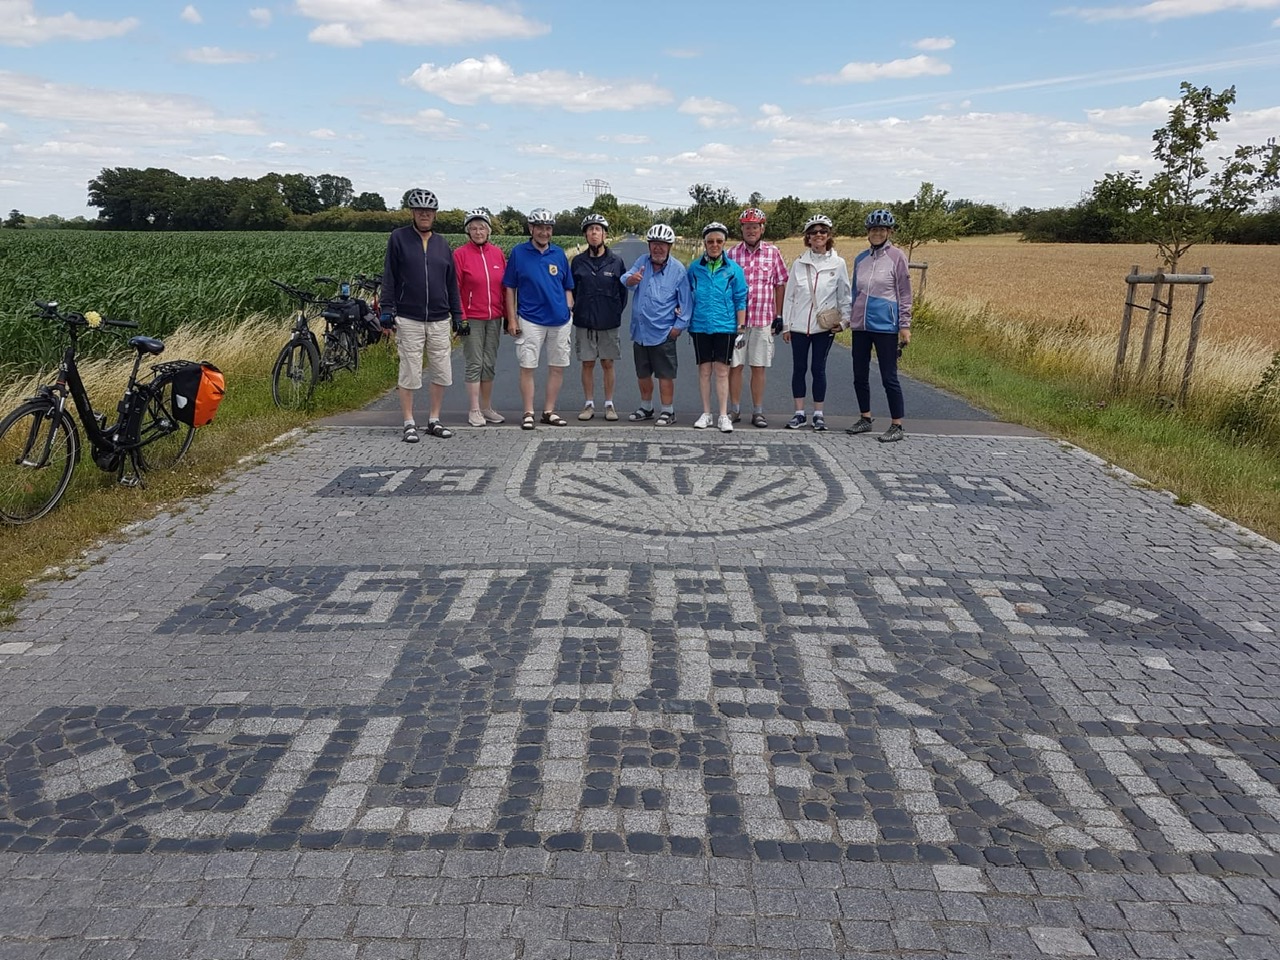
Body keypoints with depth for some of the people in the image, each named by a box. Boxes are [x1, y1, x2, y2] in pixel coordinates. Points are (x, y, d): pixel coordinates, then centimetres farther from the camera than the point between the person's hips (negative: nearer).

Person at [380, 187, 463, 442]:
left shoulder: (442, 243, 13)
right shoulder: (399, 238, 2)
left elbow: (452, 283, 15)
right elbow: (389, 276, 0)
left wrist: (457, 316, 12)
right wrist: (387, 309, -8)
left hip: (439, 319, 4)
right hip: (408, 319, -3)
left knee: (442, 373, 4)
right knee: (410, 373, 0)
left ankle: (434, 420, 17)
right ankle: (409, 424, 8)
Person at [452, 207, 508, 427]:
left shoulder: (497, 254, 8)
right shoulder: (460, 254, -4)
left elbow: (505, 287, 11)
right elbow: (454, 289, -5)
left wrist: (507, 315, 8)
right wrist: (460, 317, -11)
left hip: (494, 318, 4)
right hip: (472, 319, -4)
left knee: (490, 363, 10)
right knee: (475, 364, -2)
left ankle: (487, 408, 19)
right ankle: (474, 410, 5)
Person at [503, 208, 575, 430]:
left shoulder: (559, 254, 8)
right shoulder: (518, 252, 1)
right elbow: (510, 288, 3)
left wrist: (568, 309, 2)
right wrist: (512, 319, -3)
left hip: (559, 320, 3)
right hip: (530, 320, -3)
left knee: (558, 367, 6)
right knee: (527, 367, -2)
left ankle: (549, 411, 17)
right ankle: (528, 413, 8)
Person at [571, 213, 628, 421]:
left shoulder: (616, 261, 0)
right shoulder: (578, 261, 2)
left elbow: (623, 291, 5)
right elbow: (571, 289, 9)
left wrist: (616, 312, 1)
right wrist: (578, 310, 4)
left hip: (609, 323, -1)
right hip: (584, 322, 1)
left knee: (608, 364, 5)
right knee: (587, 364, 5)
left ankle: (609, 404, 14)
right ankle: (589, 404, 15)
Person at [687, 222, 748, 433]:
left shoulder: (733, 269, 1)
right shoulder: (695, 268, 4)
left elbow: (740, 300, 3)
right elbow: (687, 296, 13)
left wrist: (741, 327, 0)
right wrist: (684, 317, 4)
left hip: (725, 326, -2)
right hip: (700, 326, 2)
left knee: (722, 371, -1)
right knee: (704, 370, 7)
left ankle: (723, 416, 5)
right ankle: (706, 414, 16)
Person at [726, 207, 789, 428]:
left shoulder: (773, 253, 4)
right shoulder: (732, 254, 4)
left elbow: (780, 285, 7)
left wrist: (778, 316, 3)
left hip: (763, 319, 0)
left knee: (758, 367, 4)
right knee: (735, 365, 4)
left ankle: (758, 412, 12)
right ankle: (734, 410, 15)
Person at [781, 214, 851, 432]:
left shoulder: (838, 263, 1)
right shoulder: (799, 263, 4)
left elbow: (844, 295, 6)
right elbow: (789, 295, 6)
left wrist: (844, 320, -5)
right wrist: (786, 325, 5)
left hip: (824, 326, -1)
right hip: (799, 325, 2)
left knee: (818, 369, 3)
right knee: (799, 368, 5)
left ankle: (818, 414, 12)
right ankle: (799, 413, 14)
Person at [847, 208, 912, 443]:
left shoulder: (896, 257, -4)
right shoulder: (861, 259, 9)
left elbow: (904, 294, -4)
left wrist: (905, 326, -8)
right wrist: (849, 317, 17)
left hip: (885, 326, -6)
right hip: (861, 325, 6)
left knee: (889, 377, -2)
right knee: (860, 375, 11)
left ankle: (897, 426, 6)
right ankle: (865, 419, 26)